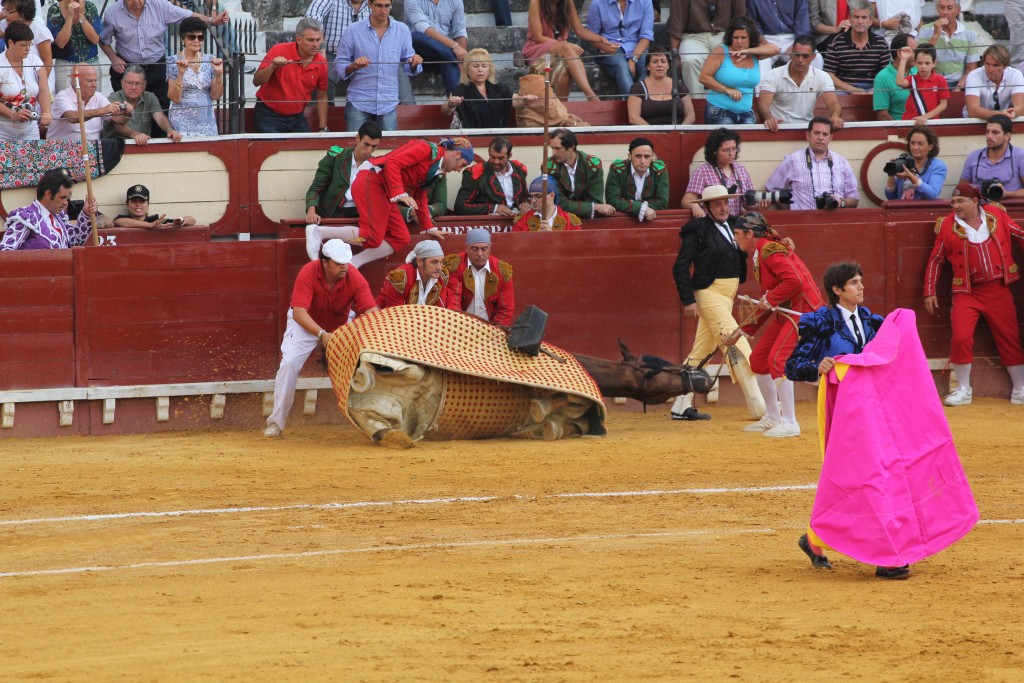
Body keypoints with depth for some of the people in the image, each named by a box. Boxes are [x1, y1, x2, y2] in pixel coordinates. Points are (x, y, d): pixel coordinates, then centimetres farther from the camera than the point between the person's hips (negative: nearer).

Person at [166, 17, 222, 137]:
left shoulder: (210, 60, 6)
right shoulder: (174, 62, -2)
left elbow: (216, 96, 4)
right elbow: (174, 98, -9)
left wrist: (219, 74, -11)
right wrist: (181, 74, -21)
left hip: (206, 123, 3)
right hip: (182, 122, -3)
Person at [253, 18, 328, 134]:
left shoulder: (321, 64, -4)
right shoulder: (279, 51, -15)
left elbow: (322, 98, 9)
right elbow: (256, 81, -16)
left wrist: (323, 129, 5)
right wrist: (273, 67, -34)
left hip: (297, 117, 4)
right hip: (269, 116, -4)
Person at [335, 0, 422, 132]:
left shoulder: (402, 30, 6)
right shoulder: (353, 31, 0)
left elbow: (409, 68, 11)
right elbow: (339, 66, 1)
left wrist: (414, 63, -12)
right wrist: (354, 66, -19)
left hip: (388, 105, 2)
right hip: (359, 104, -2)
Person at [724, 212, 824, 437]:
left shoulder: (770, 250, -15)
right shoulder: (757, 256, 17)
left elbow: (794, 281, -28)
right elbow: (766, 307, 22)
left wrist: (769, 299, -17)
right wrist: (742, 331, 21)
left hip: (803, 309, -10)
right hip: (785, 312, 10)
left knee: (777, 360, -19)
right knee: (758, 359, 11)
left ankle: (789, 423, -15)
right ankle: (772, 418, 24)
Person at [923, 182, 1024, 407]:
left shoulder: (996, 215, -1)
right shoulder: (947, 225, -3)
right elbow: (936, 260, 4)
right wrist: (929, 292, 3)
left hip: (999, 290, 1)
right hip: (967, 293, -1)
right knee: (961, 338, -14)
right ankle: (963, 390, 3)